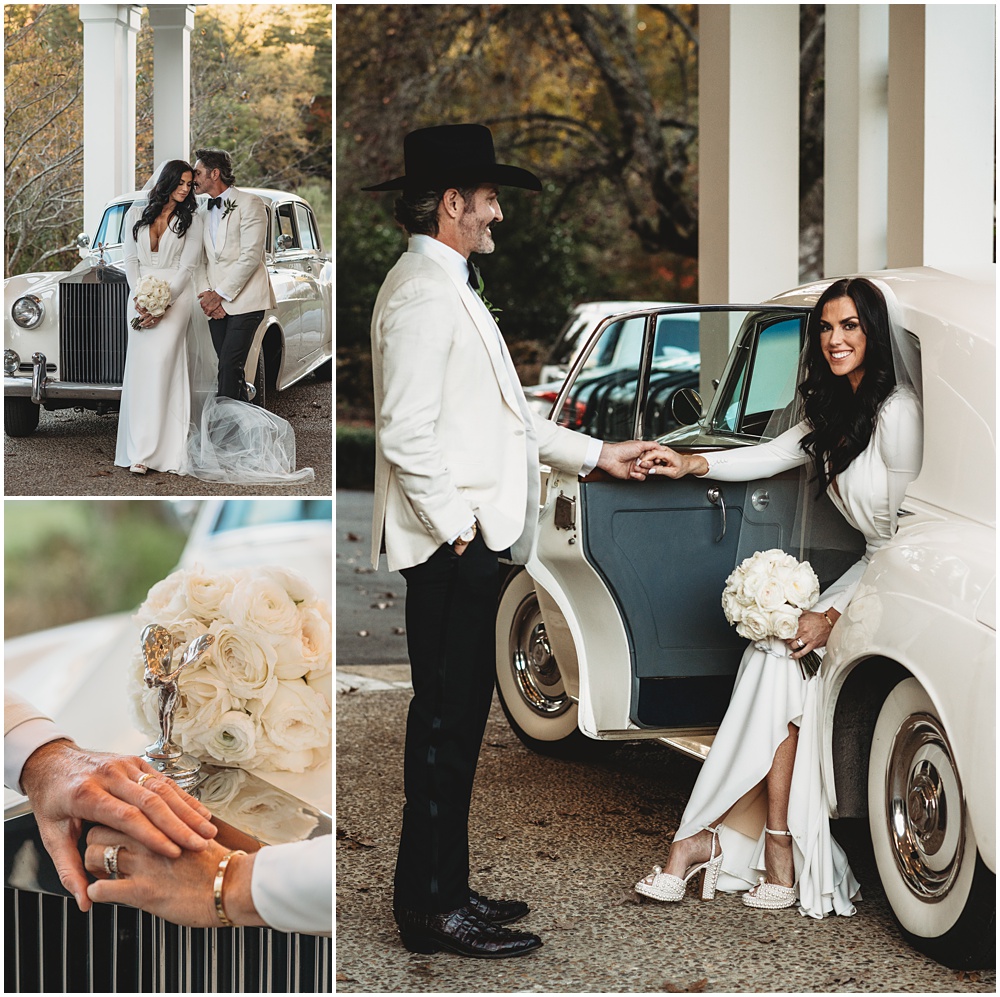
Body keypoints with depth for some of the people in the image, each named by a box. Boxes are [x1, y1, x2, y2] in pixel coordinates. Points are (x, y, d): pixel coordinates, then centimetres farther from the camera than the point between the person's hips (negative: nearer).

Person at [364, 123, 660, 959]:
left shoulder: (452, 291, 21)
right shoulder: (421, 294, -13)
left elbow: (503, 417, 24)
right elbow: (406, 434, -21)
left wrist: (596, 454, 23)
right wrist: (455, 529, -17)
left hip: (472, 544, 10)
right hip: (449, 546, -10)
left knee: (456, 718, 13)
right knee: (445, 720, -6)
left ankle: (445, 890, 21)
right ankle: (432, 909, 0)